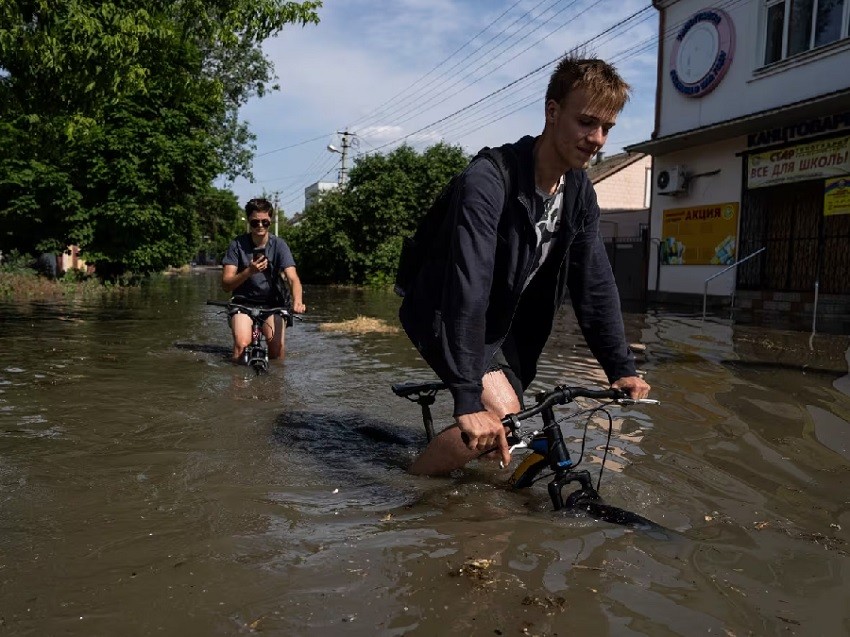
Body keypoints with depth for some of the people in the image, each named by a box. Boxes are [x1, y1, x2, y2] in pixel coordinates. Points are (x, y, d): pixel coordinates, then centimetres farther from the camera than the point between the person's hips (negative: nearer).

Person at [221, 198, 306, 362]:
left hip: (271, 304, 1)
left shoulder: (279, 245, -7)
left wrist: (298, 302, -40)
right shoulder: (237, 245, -8)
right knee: (242, 344, -26)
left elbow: (292, 278, -19)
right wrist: (249, 271, -30)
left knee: (277, 347, -18)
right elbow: (226, 284, -12)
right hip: (243, 303, -1)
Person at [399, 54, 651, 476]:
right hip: (446, 313, -7)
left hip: (503, 321, 8)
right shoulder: (488, 180, -29)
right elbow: (468, 288, -38)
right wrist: (468, 399, -43)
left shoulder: (581, 193, -4)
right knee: (501, 413, -25)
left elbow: (595, 284, -3)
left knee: (505, 436, 9)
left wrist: (621, 368, -10)